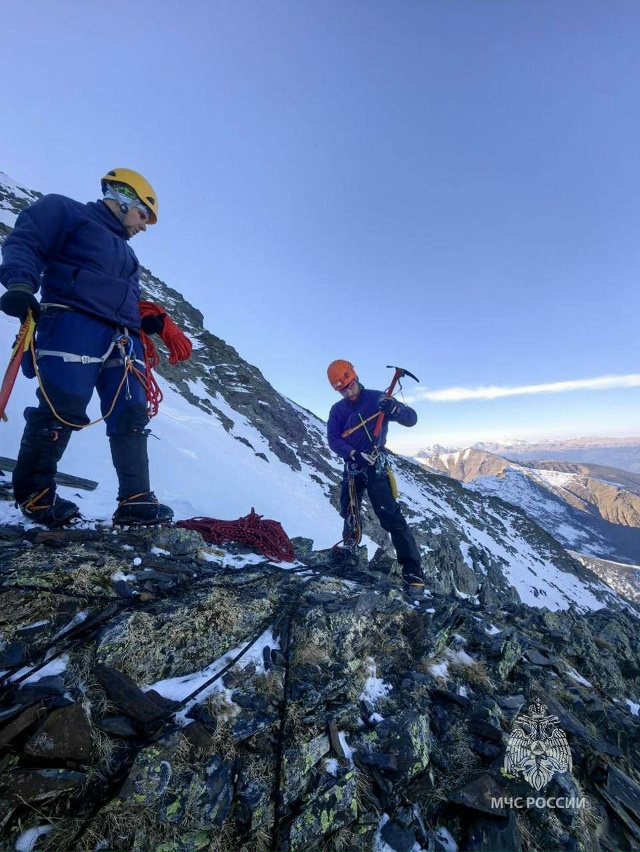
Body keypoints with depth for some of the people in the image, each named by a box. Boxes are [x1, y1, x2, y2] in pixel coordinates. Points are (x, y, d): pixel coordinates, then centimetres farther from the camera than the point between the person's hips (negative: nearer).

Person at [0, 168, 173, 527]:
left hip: (123, 338, 7)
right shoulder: (65, 211, 14)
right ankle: (34, 492, 7)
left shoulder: (126, 254, 33)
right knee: (62, 409, -12)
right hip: (74, 323, -6)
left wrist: (156, 323, 9)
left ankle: (135, 499, -2)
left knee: (131, 417, -4)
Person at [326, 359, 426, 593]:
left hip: (375, 466, -5)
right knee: (349, 513, 20)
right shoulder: (337, 410, 4)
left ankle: (412, 569, -6)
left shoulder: (377, 399, -8)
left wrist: (394, 409, -33)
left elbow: (411, 419, -11)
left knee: (390, 516, -14)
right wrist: (353, 454, -25)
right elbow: (333, 439, -7)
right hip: (352, 466, 5)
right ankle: (349, 547, 46)